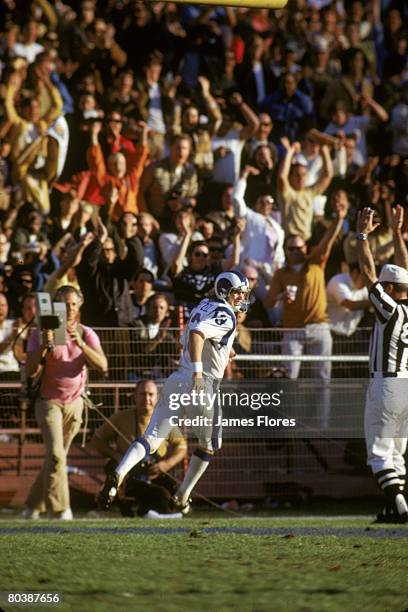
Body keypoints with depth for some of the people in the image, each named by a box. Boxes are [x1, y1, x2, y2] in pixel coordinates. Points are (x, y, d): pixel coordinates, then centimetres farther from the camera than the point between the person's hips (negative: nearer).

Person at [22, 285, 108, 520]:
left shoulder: (86, 334, 3)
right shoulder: (40, 333, -4)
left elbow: (102, 366, -12)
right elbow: (31, 372, -11)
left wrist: (81, 344, -24)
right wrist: (44, 346, -24)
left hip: (75, 403, 3)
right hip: (49, 401, -3)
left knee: (57, 457, 8)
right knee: (56, 456, -17)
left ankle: (34, 505, 21)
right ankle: (60, 509, -16)